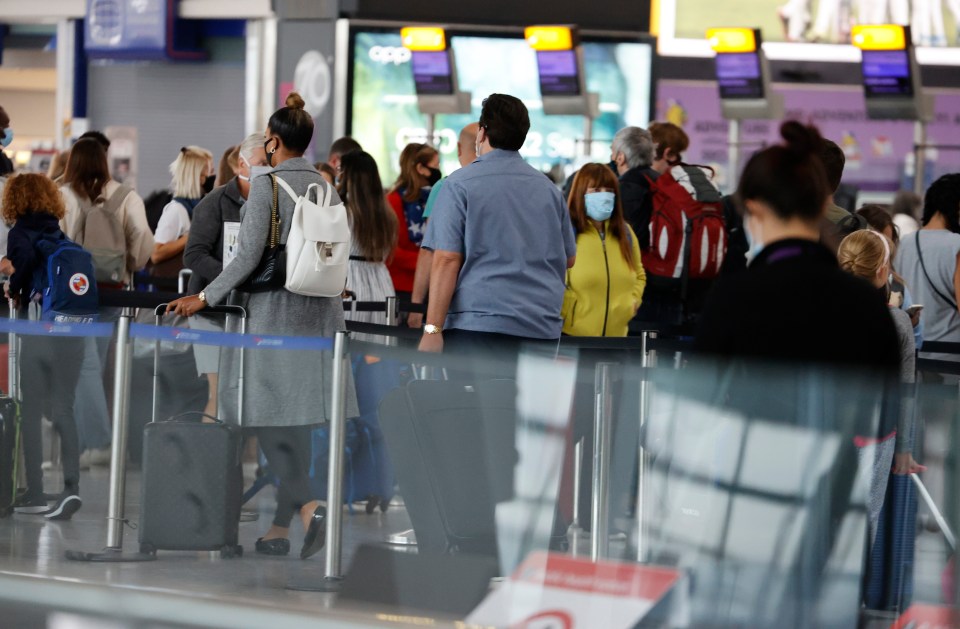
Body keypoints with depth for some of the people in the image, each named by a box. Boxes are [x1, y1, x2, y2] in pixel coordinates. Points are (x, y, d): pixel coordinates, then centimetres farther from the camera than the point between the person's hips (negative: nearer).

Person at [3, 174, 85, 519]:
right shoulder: (64, 237, 12)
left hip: (39, 331, -4)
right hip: (72, 330, 4)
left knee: (31, 412, 6)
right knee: (63, 410, 8)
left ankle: (35, 494, 7)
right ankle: (71, 486, -6)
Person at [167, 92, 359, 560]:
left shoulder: (266, 185, -10)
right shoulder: (326, 188, 9)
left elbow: (248, 256, -14)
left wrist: (204, 298, -8)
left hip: (275, 309, -6)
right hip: (319, 311, 6)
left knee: (270, 419, -4)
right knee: (296, 421, 8)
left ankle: (309, 506, -20)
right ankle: (280, 528, 11)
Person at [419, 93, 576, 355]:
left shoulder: (460, 184, -3)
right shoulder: (548, 188, 13)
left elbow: (447, 260, -10)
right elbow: (569, 258, 22)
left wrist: (433, 329, -11)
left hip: (478, 324, -5)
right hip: (543, 328, 5)